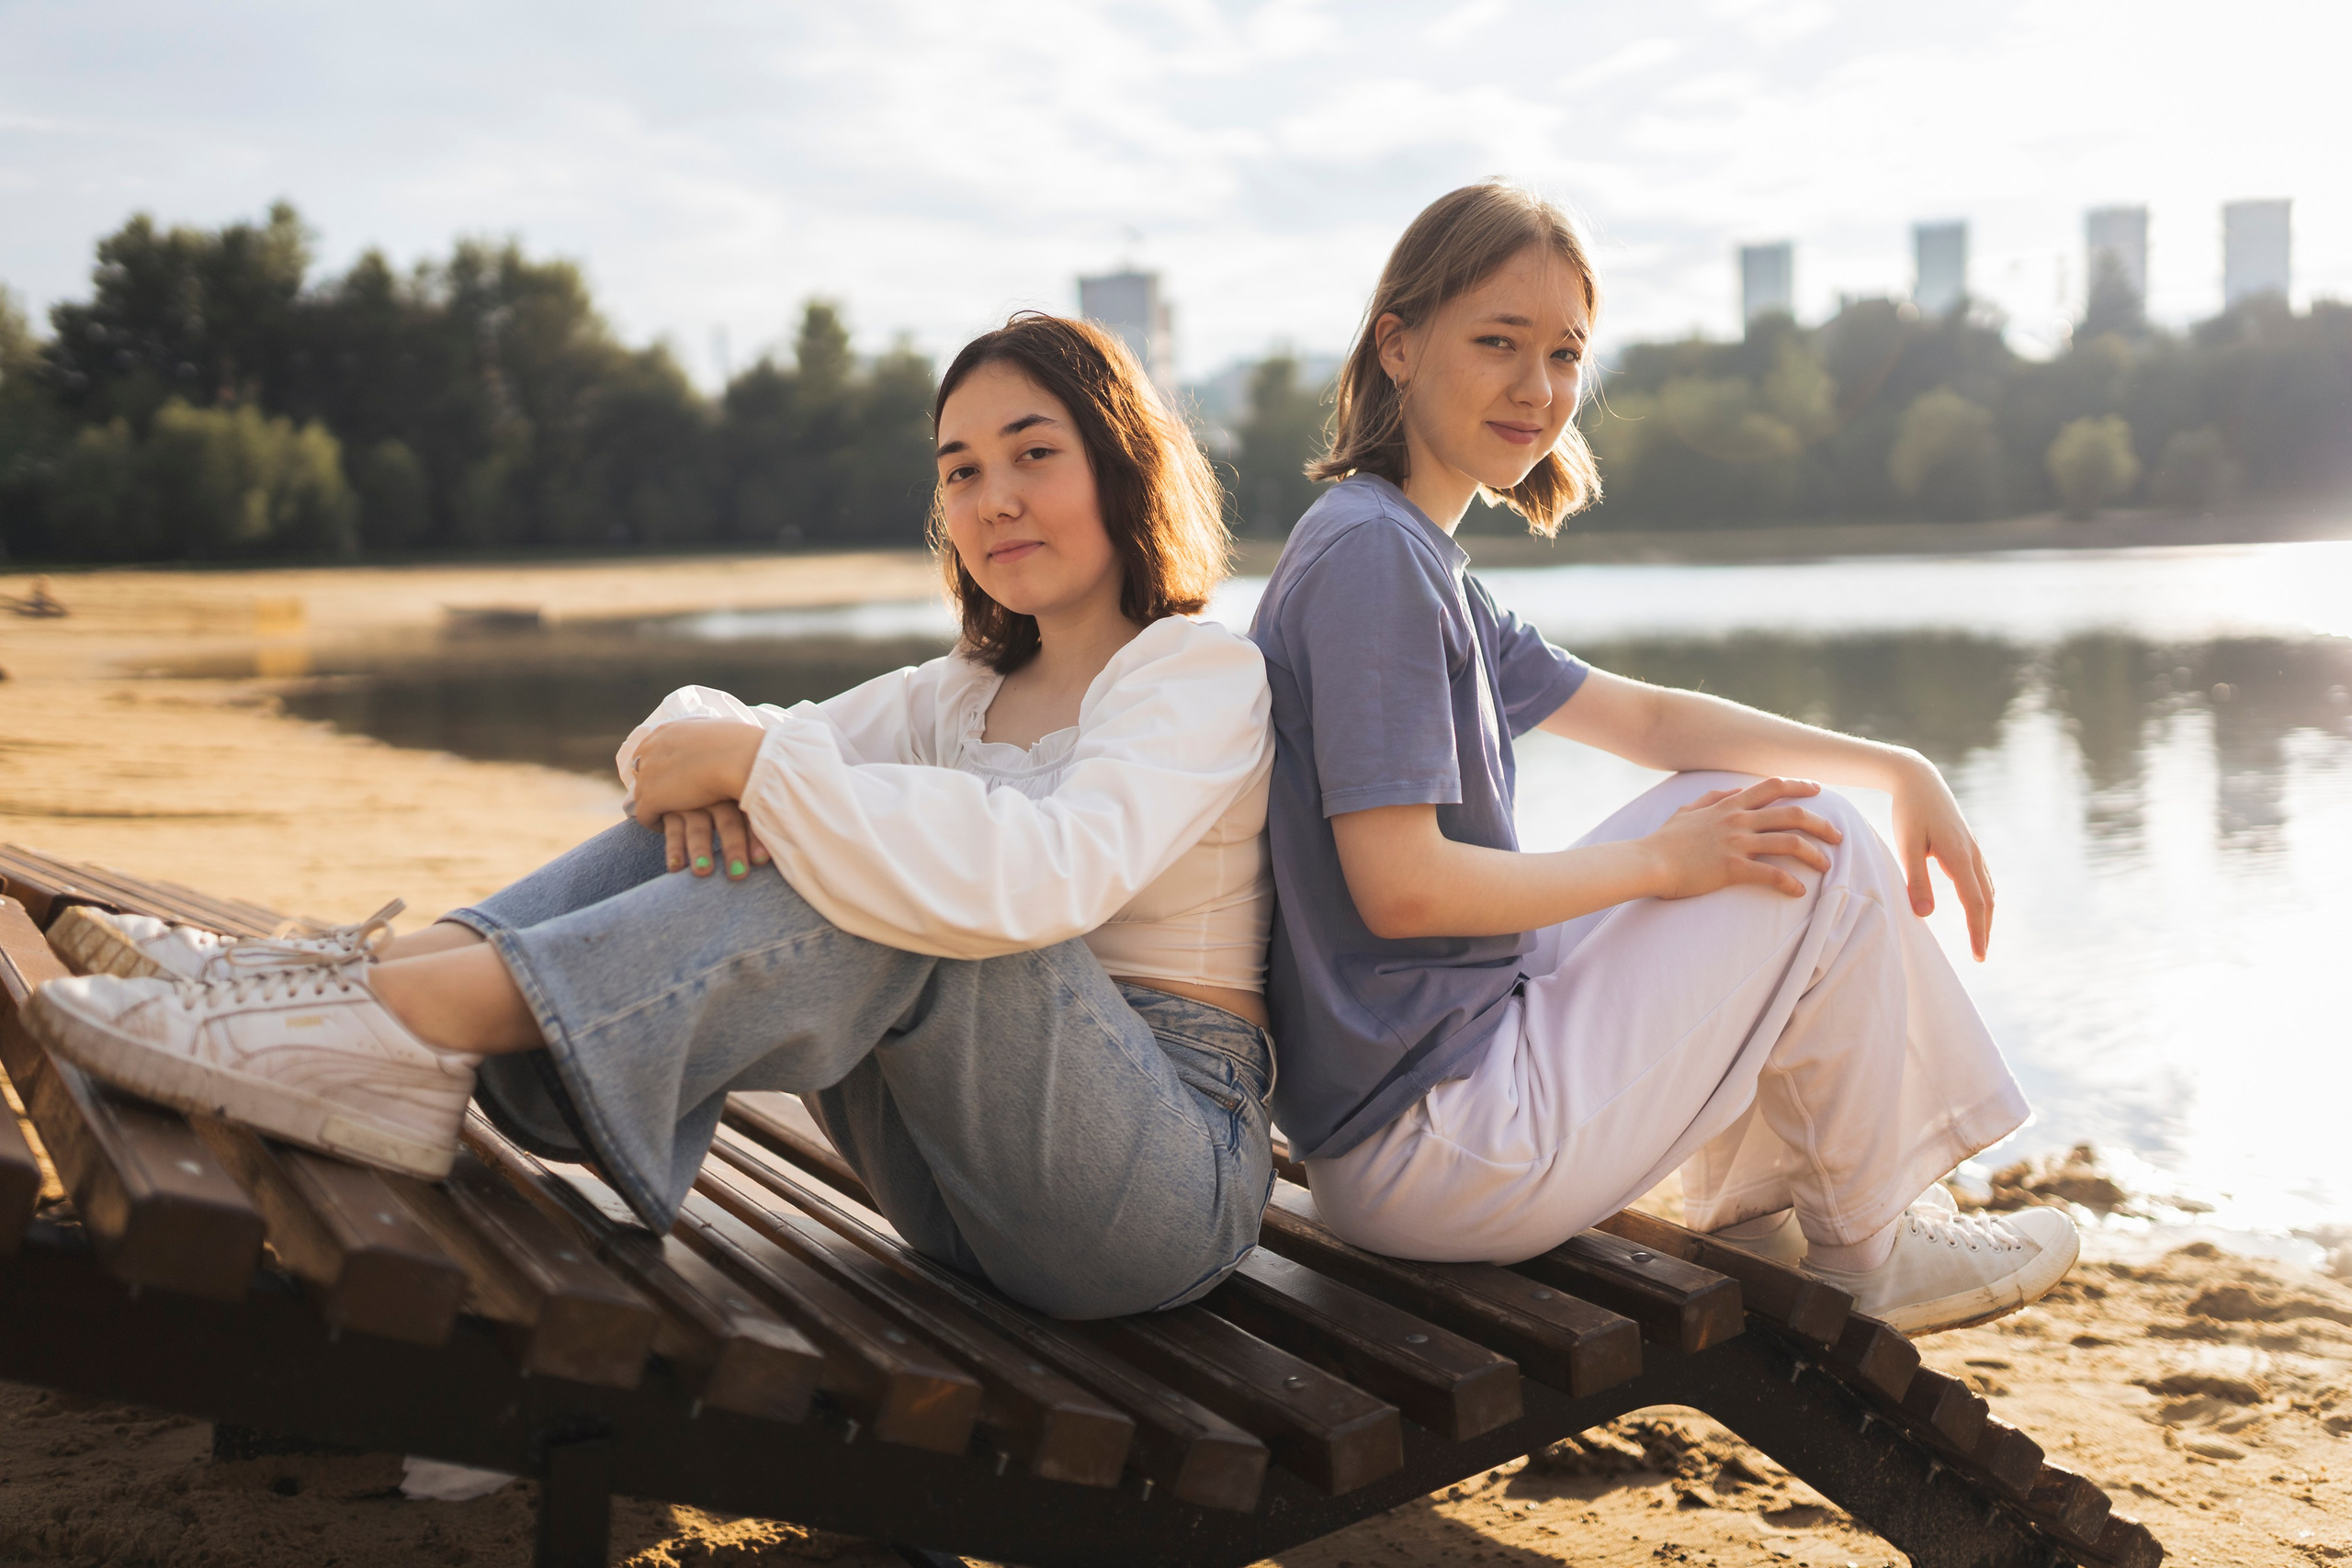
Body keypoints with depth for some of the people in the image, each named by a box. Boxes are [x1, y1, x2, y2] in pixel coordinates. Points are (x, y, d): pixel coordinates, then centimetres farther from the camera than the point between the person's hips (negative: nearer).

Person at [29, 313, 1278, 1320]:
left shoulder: (1202, 674, -6)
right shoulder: (961, 696, 18)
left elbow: (1041, 877, -27)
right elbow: (716, 735, 9)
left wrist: (757, 761, -24)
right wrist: (706, 747, -15)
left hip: (1171, 1178, -6)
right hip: (974, 1187, 6)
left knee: (898, 876, -29)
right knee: (726, 816, -6)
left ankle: (410, 1018, -34)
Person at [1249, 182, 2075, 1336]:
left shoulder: (1422, 563, 14)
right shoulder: (1372, 552, -17)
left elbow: (1650, 720, 18)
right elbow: (1400, 886, -23)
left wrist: (1896, 769, 10)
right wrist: (1660, 860, -12)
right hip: (1431, 1146, -10)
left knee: (1737, 806, 20)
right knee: (1823, 852, -2)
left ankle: (1754, 1209, 27)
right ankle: (1869, 1250, 16)